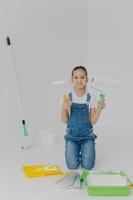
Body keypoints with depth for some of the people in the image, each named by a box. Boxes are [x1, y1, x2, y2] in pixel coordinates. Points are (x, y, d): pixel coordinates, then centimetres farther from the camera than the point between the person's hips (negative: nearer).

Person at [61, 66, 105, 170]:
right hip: (72, 135, 0)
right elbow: (65, 121, -4)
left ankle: (84, 151, 24)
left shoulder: (91, 98, -4)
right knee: (72, 166, -9)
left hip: (87, 135, 0)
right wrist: (64, 108, -21)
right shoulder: (67, 98, -4)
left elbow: (93, 121, -4)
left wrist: (99, 109, -19)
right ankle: (77, 152, 24)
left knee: (88, 166, -9)